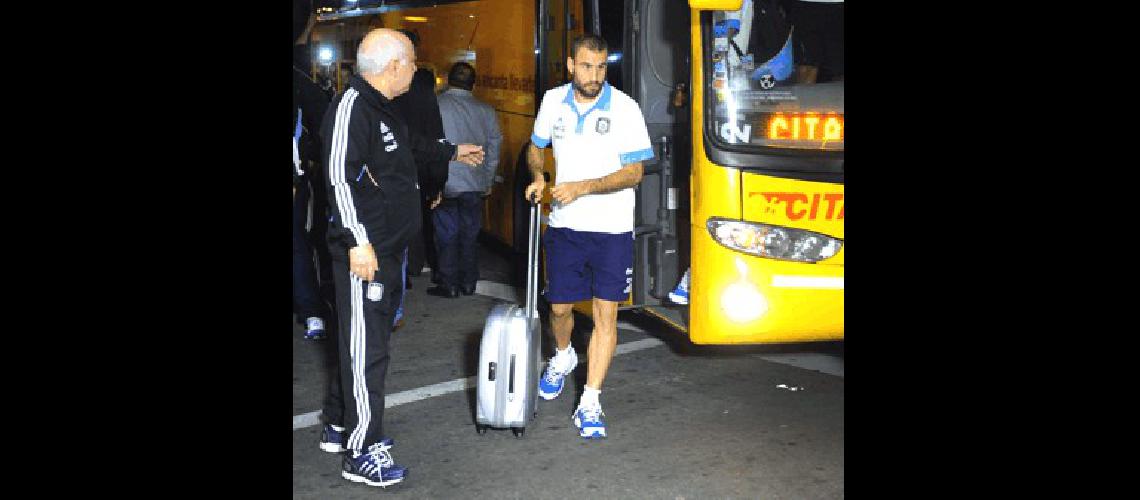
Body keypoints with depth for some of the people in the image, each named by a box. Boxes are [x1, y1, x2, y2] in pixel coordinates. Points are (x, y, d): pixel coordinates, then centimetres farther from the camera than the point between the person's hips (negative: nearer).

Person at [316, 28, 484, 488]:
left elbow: (411, 145, 35)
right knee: (366, 346, -4)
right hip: (364, 251, -10)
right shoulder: (351, 107, -17)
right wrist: (357, 240, -29)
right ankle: (362, 452, 5)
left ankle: (338, 426, 31)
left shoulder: (381, 109, 15)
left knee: (364, 340, 18)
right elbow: (339, 177, -24)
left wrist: (453, 152, 48)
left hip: (388, 249, 10)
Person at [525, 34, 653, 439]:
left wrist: (583, 187, -22)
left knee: (606, 314, -3)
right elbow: (536, 146, 19)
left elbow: (634, 172, -12)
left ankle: (590, 403, 3)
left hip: (612, 228, -3)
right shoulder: (553, 102, 3)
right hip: (565, 225, 3)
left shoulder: (625, 109, -10)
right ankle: (563, 357, 44)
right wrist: (538, 177, -2)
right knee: (559, 306, 10)